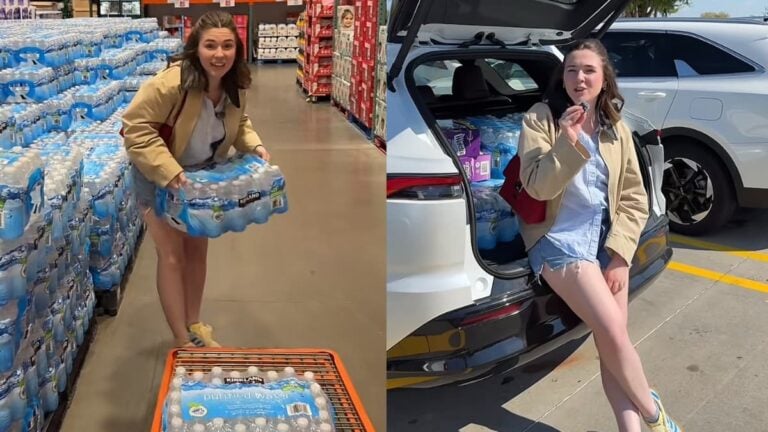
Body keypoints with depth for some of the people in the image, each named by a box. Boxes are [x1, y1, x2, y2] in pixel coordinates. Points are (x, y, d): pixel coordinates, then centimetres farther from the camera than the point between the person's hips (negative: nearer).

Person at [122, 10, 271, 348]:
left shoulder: (235, 86, -13)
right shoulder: (170, 83, -34)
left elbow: (238, 123, 7)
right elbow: (135, 127, -30)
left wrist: (253, 145, -12)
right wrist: (168, 171, -37)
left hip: (201, 175, 7)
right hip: (159, 176, -6)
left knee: (197, 249, 15)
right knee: (172, 255, -3)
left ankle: (194, 324, 31)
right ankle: (183, 341, 7)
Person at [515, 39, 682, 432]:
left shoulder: (616, 128, 8)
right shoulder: (541, 118, -5)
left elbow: (634, 198, 6)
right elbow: (536, 187, -13)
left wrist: (620, 253, -5)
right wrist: (568, 143, -26)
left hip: (607, 238, 5)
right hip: (560, 238, -4)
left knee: (611, 342, -3)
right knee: (614, 336, -14)